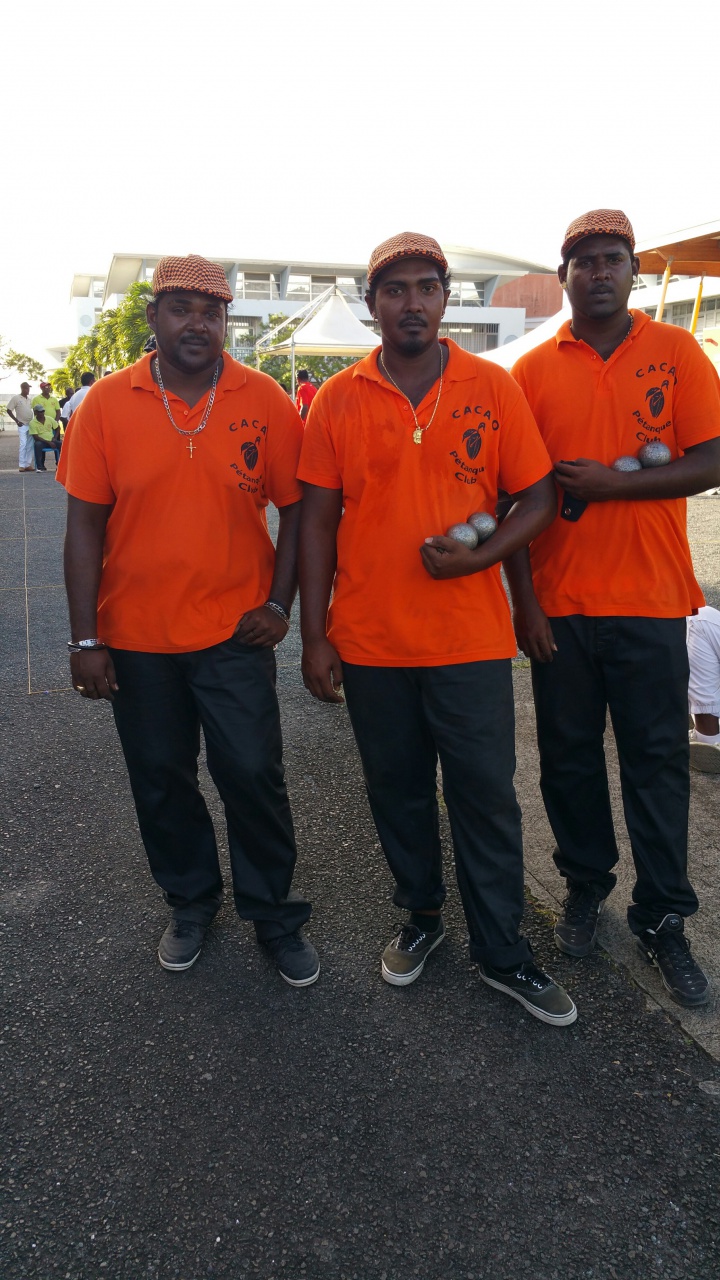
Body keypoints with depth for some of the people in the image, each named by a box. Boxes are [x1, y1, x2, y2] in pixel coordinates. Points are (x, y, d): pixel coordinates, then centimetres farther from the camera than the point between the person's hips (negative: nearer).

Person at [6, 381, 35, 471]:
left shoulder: (30, 399, 12)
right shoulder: (15, 398, -4)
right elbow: (9, 410, -4)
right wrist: (17, 421, -9)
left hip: (31, 424, 5)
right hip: (22, 425, -5)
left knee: (30, 445, 3)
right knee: (23, 444, -12)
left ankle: (28, 464, 7)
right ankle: (21, 465, -10)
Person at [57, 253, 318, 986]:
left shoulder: (265, 402, -4)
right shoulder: (106, 404, -3)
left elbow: (297, 509, 2)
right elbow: (85, 525, -2)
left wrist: (278, 604, -6)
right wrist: (85, 640, -4)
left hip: (234, 631, -1)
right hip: (136, 637, 2)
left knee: (254, 776, 4)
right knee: (161, 780, 14)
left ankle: (274, 914, 26)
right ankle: (191, 903, 37)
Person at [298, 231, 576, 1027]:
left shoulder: (493, 388, 0)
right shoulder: (336, 400, 1)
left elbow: (537, 498, 2)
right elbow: (317, 521, 2)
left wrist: (480, 557, -16)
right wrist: (315, 635, -2)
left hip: (470, 639, -1)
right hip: (369, 641, 1)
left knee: (486, 796, 7)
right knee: (397, 790, 15)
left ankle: (501, 952, 25)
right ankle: (421, 916, 37)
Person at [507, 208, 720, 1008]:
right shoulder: (533, 370, 4)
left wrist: (610, 482, -15)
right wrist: (524, 600, -3)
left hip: (648, 603, -1)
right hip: (559, 605, 1)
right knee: (568, 758, 11)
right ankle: (585, 887, 31)